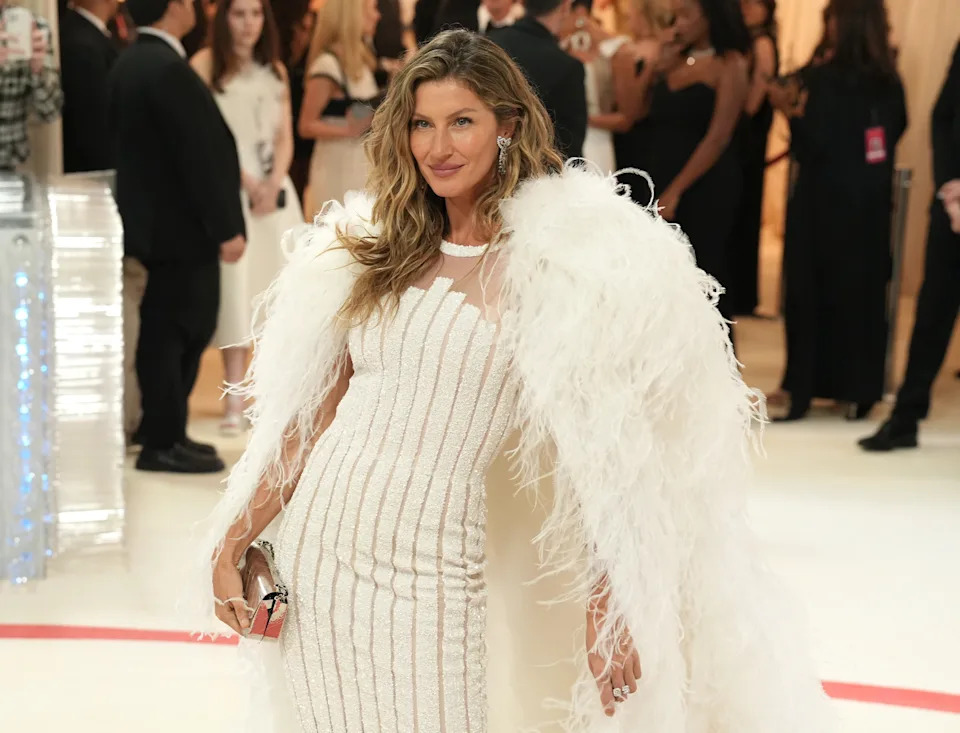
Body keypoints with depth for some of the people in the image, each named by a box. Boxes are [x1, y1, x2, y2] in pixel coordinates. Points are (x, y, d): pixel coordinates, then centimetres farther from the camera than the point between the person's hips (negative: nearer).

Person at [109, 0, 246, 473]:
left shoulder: (130, 63, 10)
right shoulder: (168, 69, -20)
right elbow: (198, 155, -21)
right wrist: (226, 229, -18)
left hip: (157, 221, 10)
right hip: (181, 227, -9)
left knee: (169, 332, 15)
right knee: (173, 333, -1)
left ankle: (163, 431, 23)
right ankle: (163, 443, 6)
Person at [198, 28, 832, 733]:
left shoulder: (558, 260, -8)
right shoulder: (380, 248, 9)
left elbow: (601, 446, -11)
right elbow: (312, 415, 11)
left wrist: (606, 611, -16)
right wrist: (232, 543, 8)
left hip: (426, 575, -5)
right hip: (316, 550, 5)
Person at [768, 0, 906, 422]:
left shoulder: (824, 78, -15)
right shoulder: (889, 81, 4)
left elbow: (811, 147, -19)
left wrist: (791, 110, -4)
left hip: (826, 202, -5)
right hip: (872, 203, 6)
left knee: (811, 291, 3)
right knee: (864, 292, 11)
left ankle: (803, 390, 5)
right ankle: (859, 390, 15)